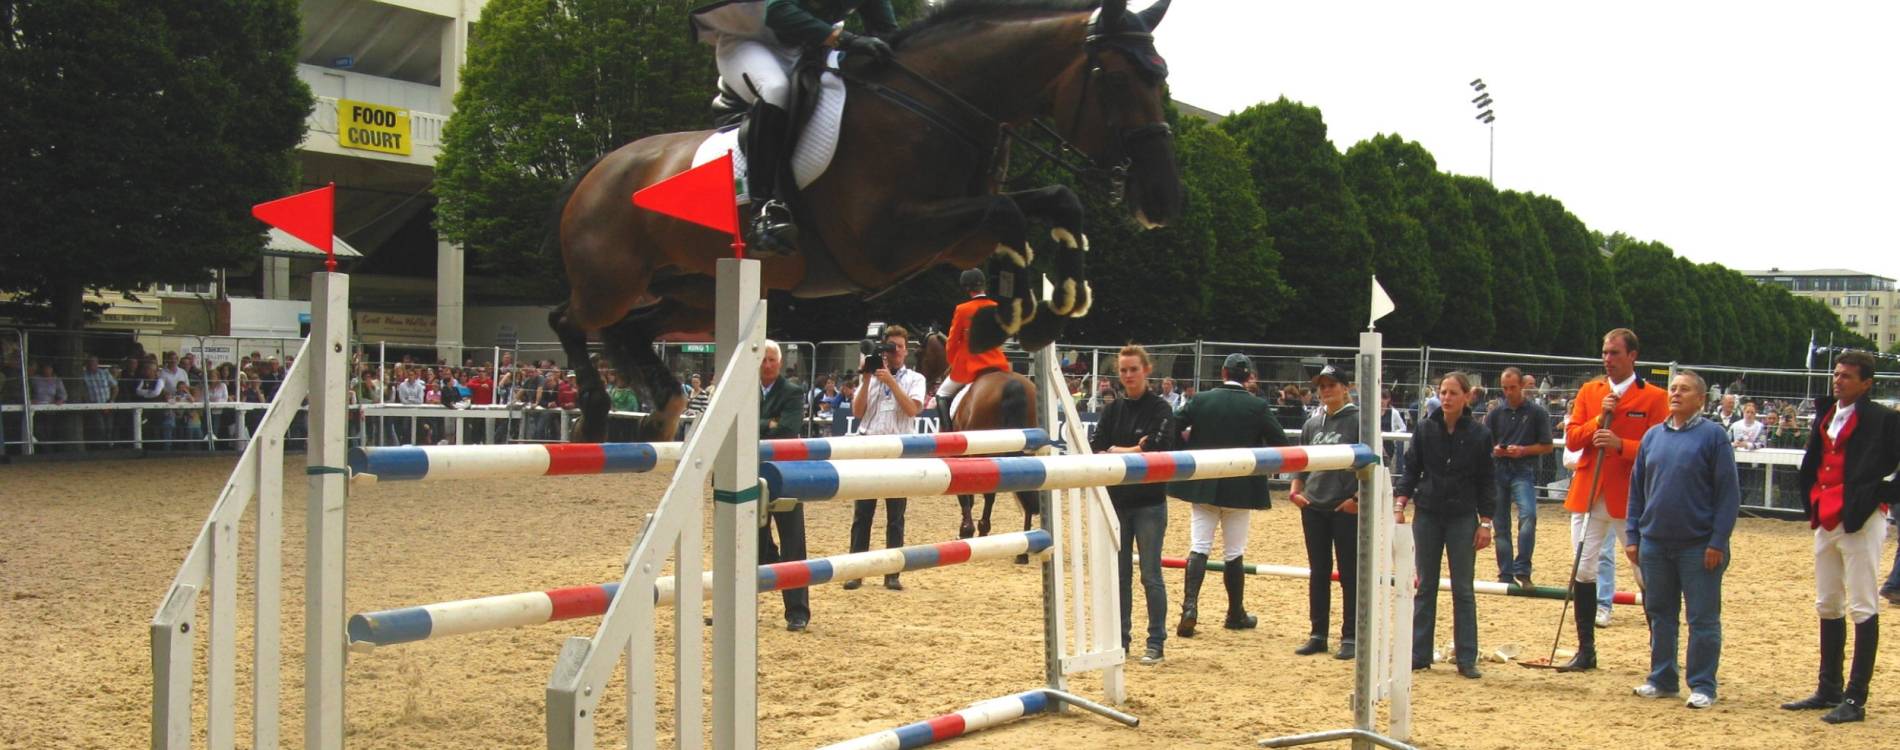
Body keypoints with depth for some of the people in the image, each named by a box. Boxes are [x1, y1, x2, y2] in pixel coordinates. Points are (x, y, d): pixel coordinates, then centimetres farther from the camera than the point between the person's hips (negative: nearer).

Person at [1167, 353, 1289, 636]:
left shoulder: (1202, 400, -4)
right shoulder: (1258, 406, -7)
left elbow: (1171, 427, -7)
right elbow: (1281, 443, -6)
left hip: (1202, 485, 1)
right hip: (1240, 489, -1)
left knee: (1199, 547, 3)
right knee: (1234, 553, 9)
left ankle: (1190, 605, -15)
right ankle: (1236, 615, 20)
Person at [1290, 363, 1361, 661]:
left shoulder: (1358, 421, -5)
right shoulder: (1312, 423, 11)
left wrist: (1359, 498, -13)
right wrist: (1295, 491, 6)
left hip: (1346, 509, -5)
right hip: (1313, 507, 5)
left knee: (1349, 574, 2)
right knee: (1318, 573, 10)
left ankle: (1350, 637, 8)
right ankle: (1317, 635, 18)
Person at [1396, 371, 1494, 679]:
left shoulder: (1479, 434, -3)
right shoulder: (1424, 429, 0)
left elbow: (1486, 481, 1)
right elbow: (1411, 470, 4)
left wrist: (1485, 522, -2)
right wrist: (1400, 504, -8)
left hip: (1462, 518, -1)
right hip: (1427, 515, 1)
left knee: (1463, 590, 3)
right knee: (1425, 587, 8)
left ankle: (1467, 659, 8)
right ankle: (1419, 655, 14)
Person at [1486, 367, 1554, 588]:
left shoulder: (1537, 412, 1)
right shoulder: (1496, 413, 9)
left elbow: (1546, 446, 2)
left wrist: (1523, 450, -13)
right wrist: (1494, 450, -7)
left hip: (1523, 471, -3)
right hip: (1498, 470, 4)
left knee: (1528, 515, -24)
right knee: (1501, 524, 6)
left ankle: (1522, 571, -21)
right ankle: (1506, 574, 14)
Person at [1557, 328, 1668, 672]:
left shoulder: (1653, 397, -3)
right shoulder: (1589, 391, 10)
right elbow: (1571, 438, 5)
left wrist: (1621, 445, -22)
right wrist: (1598, 420, -10)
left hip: (1630, 498, -4)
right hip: (1588, 495, 4)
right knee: (1583, 570, 5)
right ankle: (1586, 651, 14)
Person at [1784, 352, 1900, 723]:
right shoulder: (1825, 415, 13)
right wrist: (1813, 501, 11)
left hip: (1861, 522, -8)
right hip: (1826, 521, 8)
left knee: (1863, 609, -4)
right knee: (1827, 606, 14)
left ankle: (1855, 699, -3)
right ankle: (1829, 690, 24)